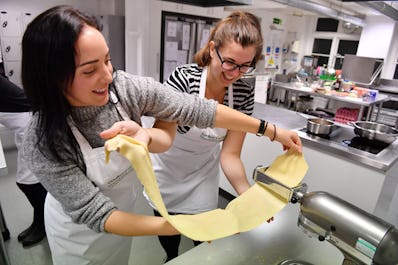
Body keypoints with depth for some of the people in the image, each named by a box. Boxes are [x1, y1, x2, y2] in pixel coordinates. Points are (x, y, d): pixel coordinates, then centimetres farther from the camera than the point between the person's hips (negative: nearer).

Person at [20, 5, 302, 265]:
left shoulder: (128, 87, -25)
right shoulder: (44, 144, -31)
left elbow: (198, 110, -23)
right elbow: (95, 214, -30)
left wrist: (272, 130, -18)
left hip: (125, 210, 3)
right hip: (80, 229, -2)